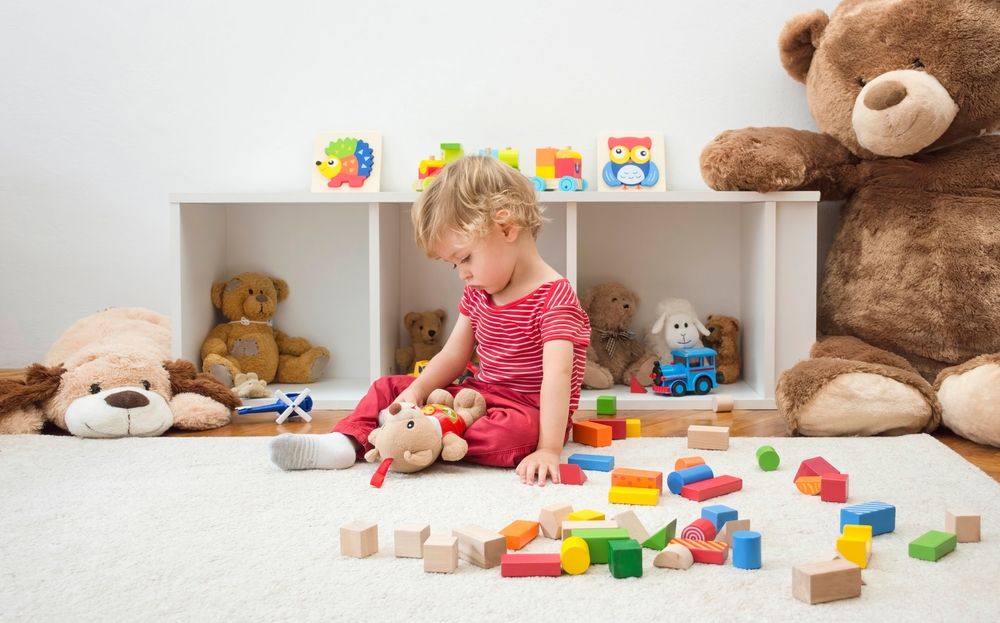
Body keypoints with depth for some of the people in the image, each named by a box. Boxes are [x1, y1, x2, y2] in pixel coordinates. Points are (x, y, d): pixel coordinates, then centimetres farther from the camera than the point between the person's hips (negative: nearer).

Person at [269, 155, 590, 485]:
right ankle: (347, 440, -17)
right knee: (388, 388, 4)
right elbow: (453, 355, 8)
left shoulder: (554, 297, -20)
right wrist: (416, 391, -10)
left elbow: (557, 374, -30)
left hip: (530, 411, -8)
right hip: (477, 394, 8)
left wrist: (548, 450, -39)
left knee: (515, 433, -42)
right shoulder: (478, 292, 8)